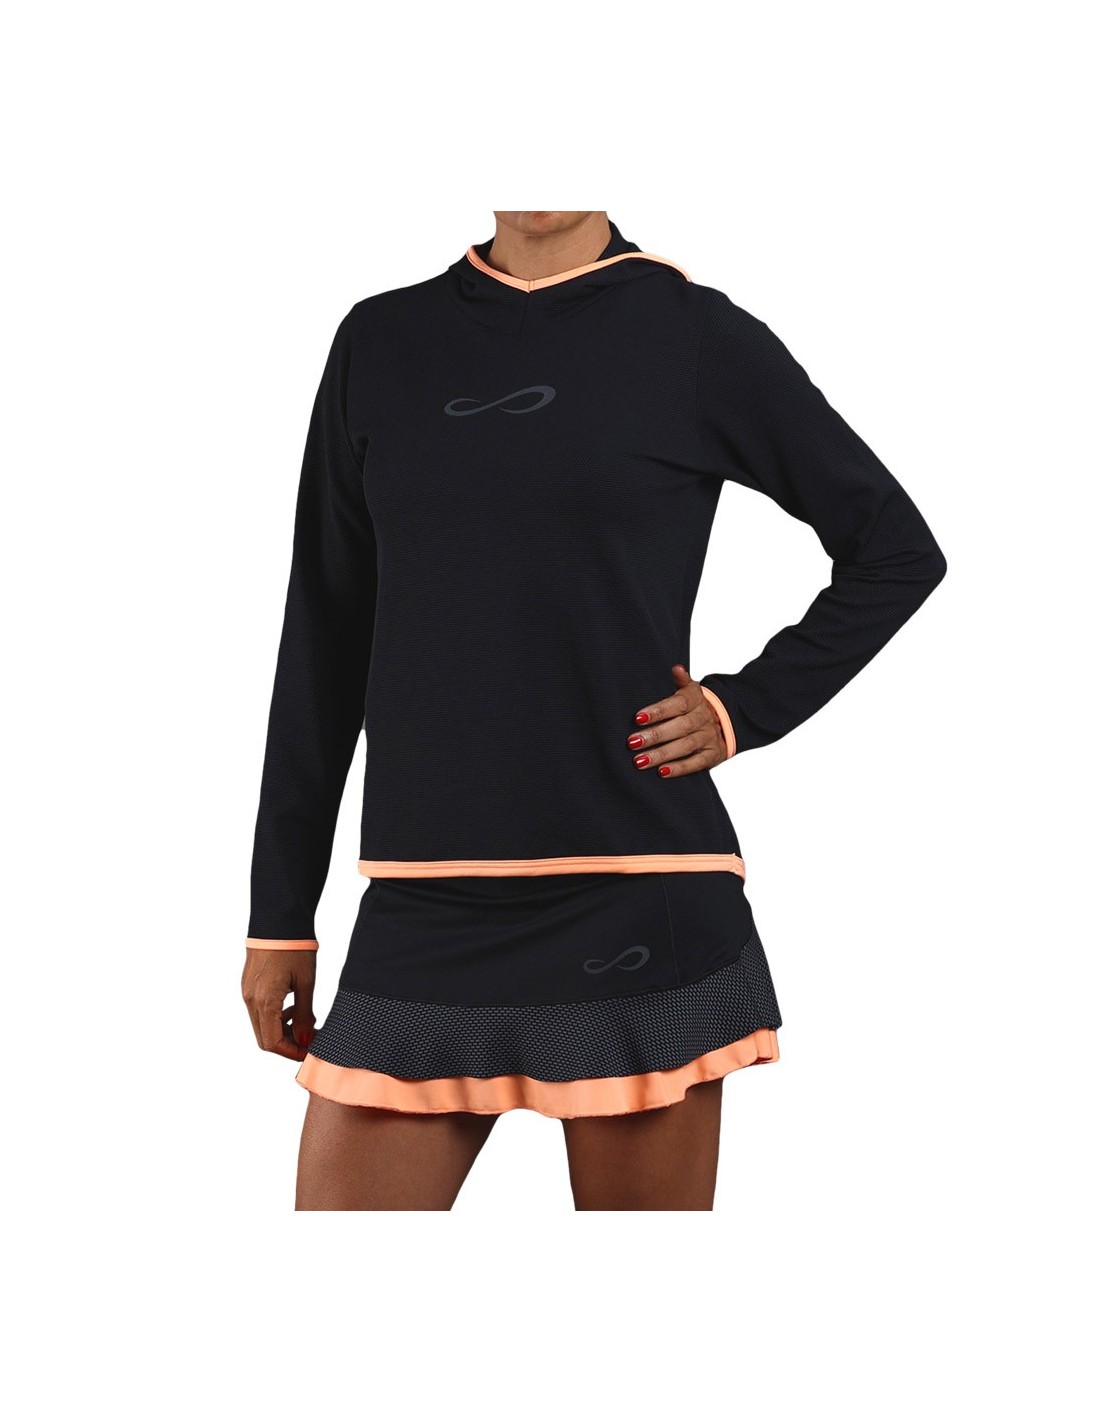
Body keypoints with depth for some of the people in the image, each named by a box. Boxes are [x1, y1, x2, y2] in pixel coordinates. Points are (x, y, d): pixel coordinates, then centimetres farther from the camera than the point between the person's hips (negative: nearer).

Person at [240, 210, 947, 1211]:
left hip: (635, 906, -3)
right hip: (420, 914, 3)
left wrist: (746, 709, -1)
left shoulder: (698, 336, 2)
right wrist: (281, 911, 11)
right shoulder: (380, 342, 10)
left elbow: (897, 548, 10)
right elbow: (325, 642, 12)